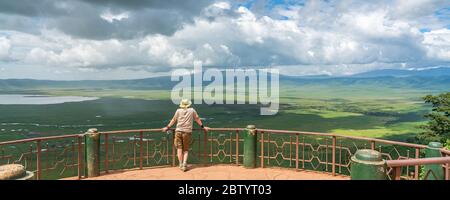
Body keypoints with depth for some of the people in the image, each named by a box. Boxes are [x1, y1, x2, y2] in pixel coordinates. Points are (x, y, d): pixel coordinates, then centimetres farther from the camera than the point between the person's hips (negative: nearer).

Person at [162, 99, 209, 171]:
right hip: (187, 132, 0)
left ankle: (181, 164, 4)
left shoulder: (178, 110, 6)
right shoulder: (192, 110, 6)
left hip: (178, 131, 0)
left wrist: (167, 127, 20)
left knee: (179, 148, 6)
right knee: (186, 149, 8)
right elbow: (197, 119, 13)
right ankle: (184, 164, -4)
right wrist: (203, 127, 23)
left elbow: (173, 120, 10)